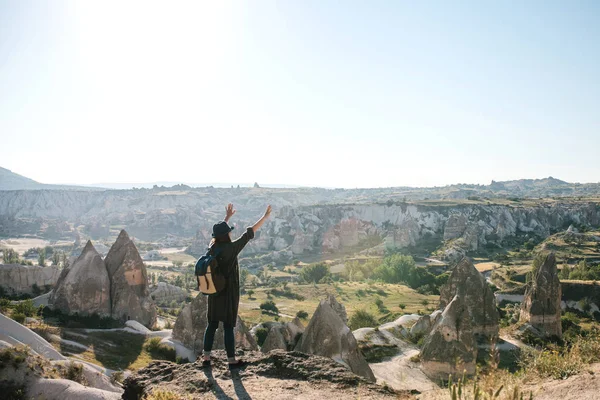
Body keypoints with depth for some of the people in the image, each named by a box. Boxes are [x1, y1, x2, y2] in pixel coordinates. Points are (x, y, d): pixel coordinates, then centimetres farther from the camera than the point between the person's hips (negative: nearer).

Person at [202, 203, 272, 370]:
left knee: (211, 325, 14)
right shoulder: (230, 248, -19)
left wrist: (227, 217, 31)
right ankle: (231, 360, 13)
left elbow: (218, 231, 18)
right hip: (229, 294, -6)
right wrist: (265, 216, -8)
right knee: (228, 327, 2)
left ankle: (206, 357, 20)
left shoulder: (212, 246, -3)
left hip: (214, 294, 6)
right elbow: (249, 233, -15)